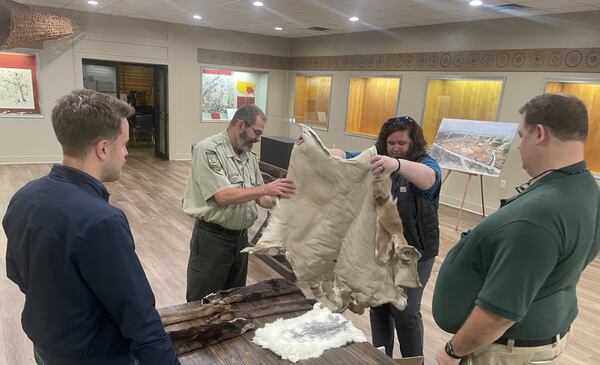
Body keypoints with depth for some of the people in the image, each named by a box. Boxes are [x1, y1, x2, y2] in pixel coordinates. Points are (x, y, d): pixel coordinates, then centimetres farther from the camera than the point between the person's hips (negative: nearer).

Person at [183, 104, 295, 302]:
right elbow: (223, 196, -26)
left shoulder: (249, 156, 6)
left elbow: (258, 197, 10)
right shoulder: (208, 150, -17)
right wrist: (266, 188, -26)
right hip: (212, 238, -7)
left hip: (240, 237, 7)